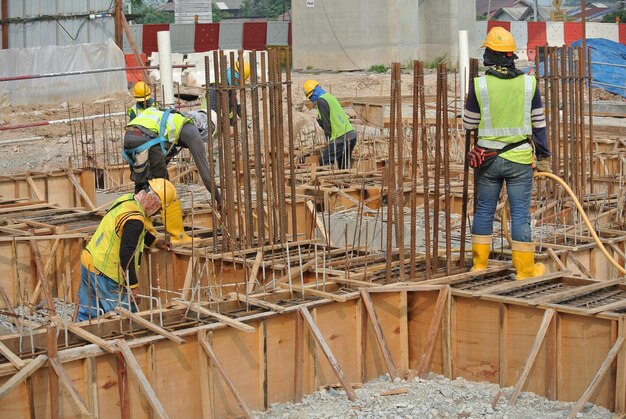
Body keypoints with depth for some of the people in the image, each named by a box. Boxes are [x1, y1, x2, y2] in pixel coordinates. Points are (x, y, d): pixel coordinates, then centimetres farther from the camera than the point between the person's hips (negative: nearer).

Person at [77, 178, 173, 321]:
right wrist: (133, 285, -20)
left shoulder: (126, 200, 5)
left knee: (87, 315, 16)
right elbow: (126, 254, -26)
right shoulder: (134, 220, -24)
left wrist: (154, 241, 30)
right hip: (103, 273, -10)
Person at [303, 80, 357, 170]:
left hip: (341, 137, -9)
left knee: (324, 161, -2)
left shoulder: (321, 100, -8)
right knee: (344, 166, 13)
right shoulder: (330, 96, 20)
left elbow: (326, 123, -10)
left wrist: (329, 139, -4)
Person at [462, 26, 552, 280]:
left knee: (484, 211, 11)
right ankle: (525, 270, 8)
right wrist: (544, 157, 13)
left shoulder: (479, 85, -7)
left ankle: (479, 264, 18)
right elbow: (539, 124, 3)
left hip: (488, 159, 0)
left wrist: (470, 105, 24)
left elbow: (469, 124, 3)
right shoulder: (529, 83, -3)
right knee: (520, 214, 4)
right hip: (520, 159, 0)